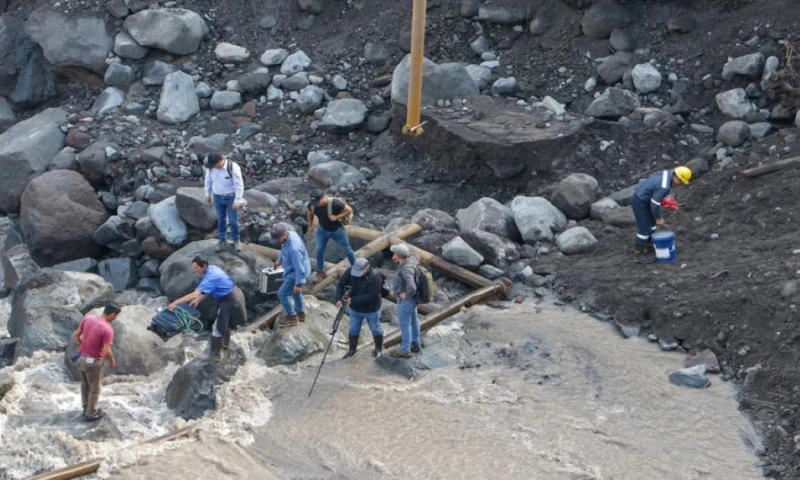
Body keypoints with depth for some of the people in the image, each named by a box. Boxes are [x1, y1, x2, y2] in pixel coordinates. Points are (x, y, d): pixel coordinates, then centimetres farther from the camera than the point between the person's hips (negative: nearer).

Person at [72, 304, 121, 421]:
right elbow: (107, 351, -24)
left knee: (85, 384, 27)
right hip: (93, 361, -7)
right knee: (95, 389, 14)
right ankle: (91, 414, 27)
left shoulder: (87, 318, -5)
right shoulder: (107, 329, -24)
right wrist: (112, 361, -5)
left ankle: (86, 408, 42)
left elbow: (76, 335, 5)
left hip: (80, 357, 7)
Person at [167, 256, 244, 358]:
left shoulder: (210, 277, -32)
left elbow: (194, 294, -40)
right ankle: (225, 343, 50)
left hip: (229, 301, -10)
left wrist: (175, 303, -40)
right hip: (229, 297, 10)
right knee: (224, 323, 29)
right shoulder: (212, 268, -3)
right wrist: (198, 300, -7)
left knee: (218, 327, -2)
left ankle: (215, 354, 7)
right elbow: (208, 291, 6)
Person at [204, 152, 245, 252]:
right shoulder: (210, 166, -14)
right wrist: (207, 194, 9)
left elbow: (239, 184, -23)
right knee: (221, 219, 14)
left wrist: (237, 201, -22)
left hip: (231, 197, -4)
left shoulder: (233, 167, -30)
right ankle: (222, 240, 32)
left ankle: (236, 241, 27)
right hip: (218, 197, 4)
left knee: (233, 220, 4)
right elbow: (208, 179, 4)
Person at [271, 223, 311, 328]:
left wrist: (298, 284, -26)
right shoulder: (289, 234, -10)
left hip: (297, 273, -10)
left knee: (282, 294, -2)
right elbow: (284, 250, 13)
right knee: (295, 292, 27)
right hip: (293, 270, 10)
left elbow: (299, 267, -32)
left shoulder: (294, 248, -39)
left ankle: (292, 318, 12)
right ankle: (300, 313, 46)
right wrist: (280, 260, 26)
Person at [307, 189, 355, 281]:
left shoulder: (335, 203, -36)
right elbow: (309, 213, 4)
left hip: (337, 230, -4)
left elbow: (349, 210, -24)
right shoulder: (312, 204, -20)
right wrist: (310, 225, 7)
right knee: (319, 251, 6)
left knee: (347, 250, 13)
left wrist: (337, 217, -32)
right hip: (322, 230, 4)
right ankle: (320, 272, 25)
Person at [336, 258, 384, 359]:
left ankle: (378, 349, 41)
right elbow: (341, 284, -13)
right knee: (353, 330, 19)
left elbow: (371, 297, -34)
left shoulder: (375, 277, -34)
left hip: (371, 310, -4)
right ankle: (352, 349, 40)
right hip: (354, 309, 4)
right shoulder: (350, 271, -20)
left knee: (376, 330, 18)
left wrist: (353, 300, -35)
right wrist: (339, 299, -30)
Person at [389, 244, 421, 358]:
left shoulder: (406, 269, -37)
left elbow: (412, 288, -46)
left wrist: (406, 295, -25)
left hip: (406, 300, -9)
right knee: (413, 320, 23)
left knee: (405, 324, 8)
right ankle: (415, 345, 39)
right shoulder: (411, 259, -11)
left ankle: (405, 350, 23)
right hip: (411, 298, 9)